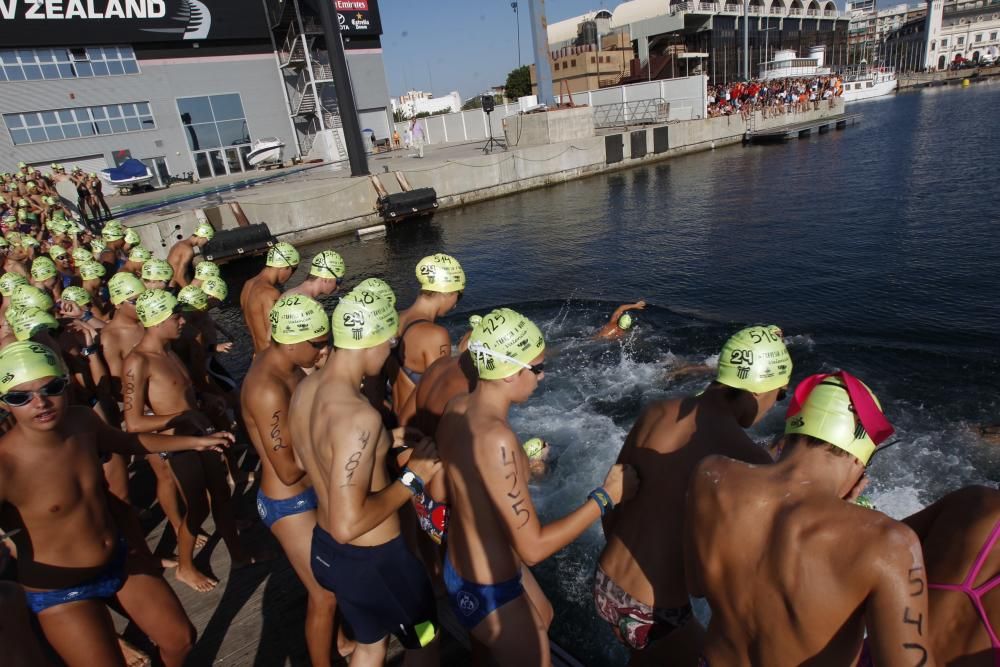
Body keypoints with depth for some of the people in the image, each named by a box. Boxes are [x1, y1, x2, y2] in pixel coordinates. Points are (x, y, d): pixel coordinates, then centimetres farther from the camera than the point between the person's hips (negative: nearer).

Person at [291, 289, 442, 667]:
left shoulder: (305, 389, -5)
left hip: (325, 549, 8)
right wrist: (413, 479, -22)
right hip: (373, 560, -8)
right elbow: (348, 525, -33)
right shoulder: (358, 415, -33)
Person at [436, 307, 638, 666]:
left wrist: (521, 469, 14)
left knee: (541, 620, 31)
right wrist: (606, 496, -20)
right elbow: (533, 548, -27)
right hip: (489, 593, -8)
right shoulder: (495, 437, -33)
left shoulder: (456, 409, -7)